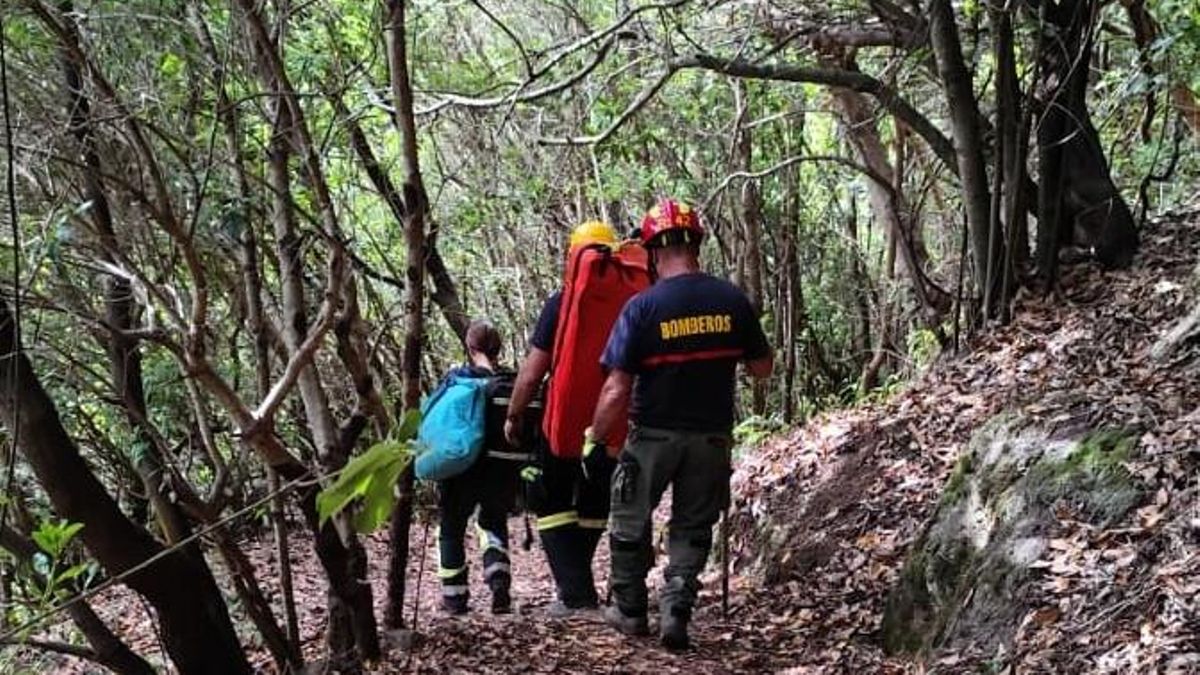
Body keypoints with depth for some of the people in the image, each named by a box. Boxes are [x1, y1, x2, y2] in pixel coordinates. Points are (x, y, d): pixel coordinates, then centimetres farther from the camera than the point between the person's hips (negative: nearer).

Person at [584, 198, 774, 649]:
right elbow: (763, 368, 4)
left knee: (630, 522, 17)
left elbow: (617, 389, -16)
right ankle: (675, 614, 3)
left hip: (654, 434, -2)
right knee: (692, 529, 14)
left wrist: (594, 438, -6)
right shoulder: (732, 300, -6)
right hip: (711, 436, 2)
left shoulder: (642, 307, -15)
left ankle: (630, 610, 27)